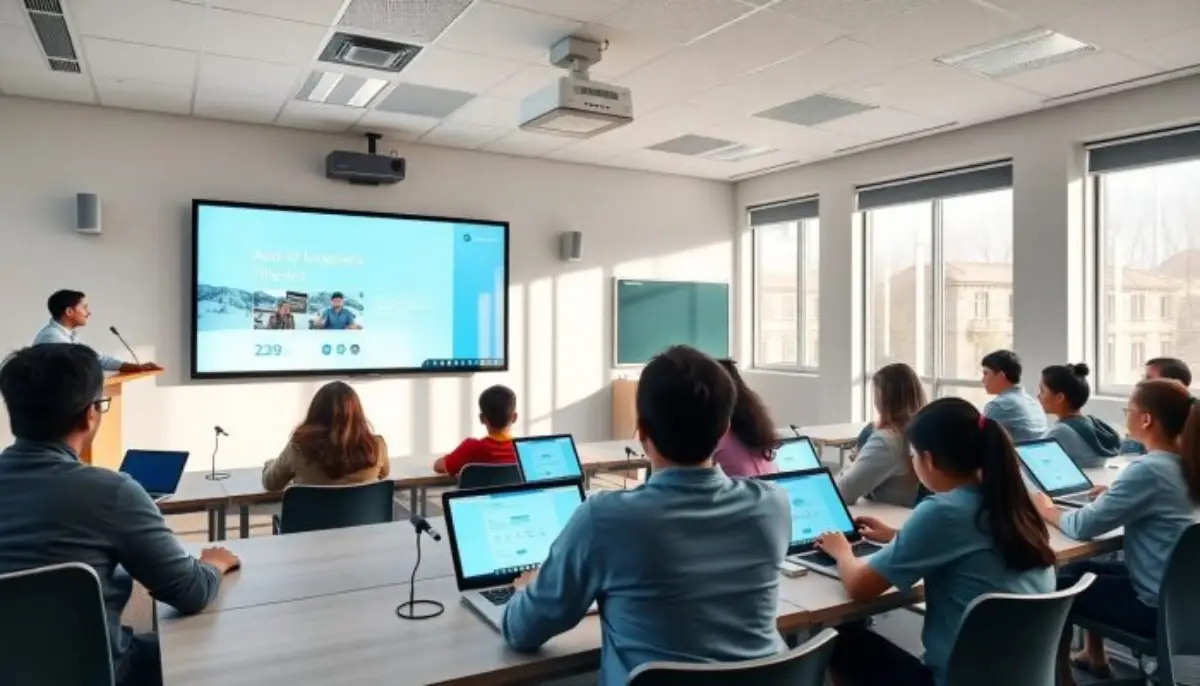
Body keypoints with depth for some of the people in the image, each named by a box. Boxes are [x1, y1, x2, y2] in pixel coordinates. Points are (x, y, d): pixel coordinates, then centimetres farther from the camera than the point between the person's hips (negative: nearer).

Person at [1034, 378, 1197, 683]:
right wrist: (1114, 495, 7)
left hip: (1158, 605, -8)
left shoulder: (1148, 469, -27)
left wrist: (1048, 510, -5)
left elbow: (1083, 527, -22)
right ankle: (1095, 659, 38)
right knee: (1079, 570, 24)